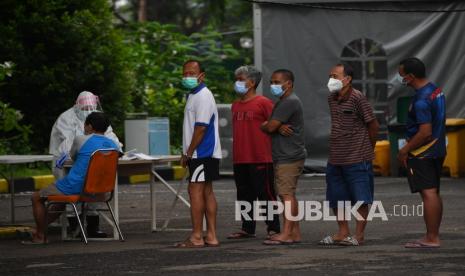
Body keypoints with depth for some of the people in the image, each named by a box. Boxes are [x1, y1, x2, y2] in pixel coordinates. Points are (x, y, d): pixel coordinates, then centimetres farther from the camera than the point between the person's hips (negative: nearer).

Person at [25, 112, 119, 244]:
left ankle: (40, 236, 18)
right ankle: (40, 229, 41)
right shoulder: (113, 145, 3)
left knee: (37, 197, 15)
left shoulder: (81, 140, -10)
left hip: (73, 187, -7)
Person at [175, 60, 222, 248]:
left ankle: (196, 237, -10)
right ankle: (211, 236, 11)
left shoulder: (203, 96, -14)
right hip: (204, 154, 10)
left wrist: (188, 153, -15)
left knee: (195, 190, -10)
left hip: (202, 153, -10)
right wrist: (188, 153, 17)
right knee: (207, 192, 9)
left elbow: (201, 128, -20)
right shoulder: (194, 95, 18)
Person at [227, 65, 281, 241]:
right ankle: (247, 229, 20)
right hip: (240, 160, 7)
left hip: (260, 159, -7)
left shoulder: (263, 103, -8)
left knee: (266, 194, -1)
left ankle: (273, 228, 5)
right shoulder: (236, 105, 14)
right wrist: (236, 153, 15)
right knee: (244, 195, 12)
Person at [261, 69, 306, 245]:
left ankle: (286, 234, -18)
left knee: (286, 194, -14)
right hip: (284, 156, 11)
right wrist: (279, 127, -7)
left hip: (289, 157, -11)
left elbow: (270, 127, -17)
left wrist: (262, 126, 4)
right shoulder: (284, 102, 22)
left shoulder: (289, 102, -13)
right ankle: (295, 232, 14)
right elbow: (272, 126, 15)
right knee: (288, 195, 11)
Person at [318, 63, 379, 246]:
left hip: (357, 158, -8)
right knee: (336, 199, 13)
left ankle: (359, 235, 6)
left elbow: (373, 125, -8)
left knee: (360, 198, 0)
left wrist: (368, 149, 1)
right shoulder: (332, 99, 9)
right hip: (335, 159, 8)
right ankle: (343, 233, 24)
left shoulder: (357, 98, -13)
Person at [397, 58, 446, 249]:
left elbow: (425, 132, -25)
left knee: (428, 194, -9)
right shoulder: (436, 90, 9)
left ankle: (431, 238, -9)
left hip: (422, 153, -10)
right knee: (434, 194, 14)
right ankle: (434, 236, 19)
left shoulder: (421, 100, -22)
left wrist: (405, 150, -14)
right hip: (438, 150, 10)